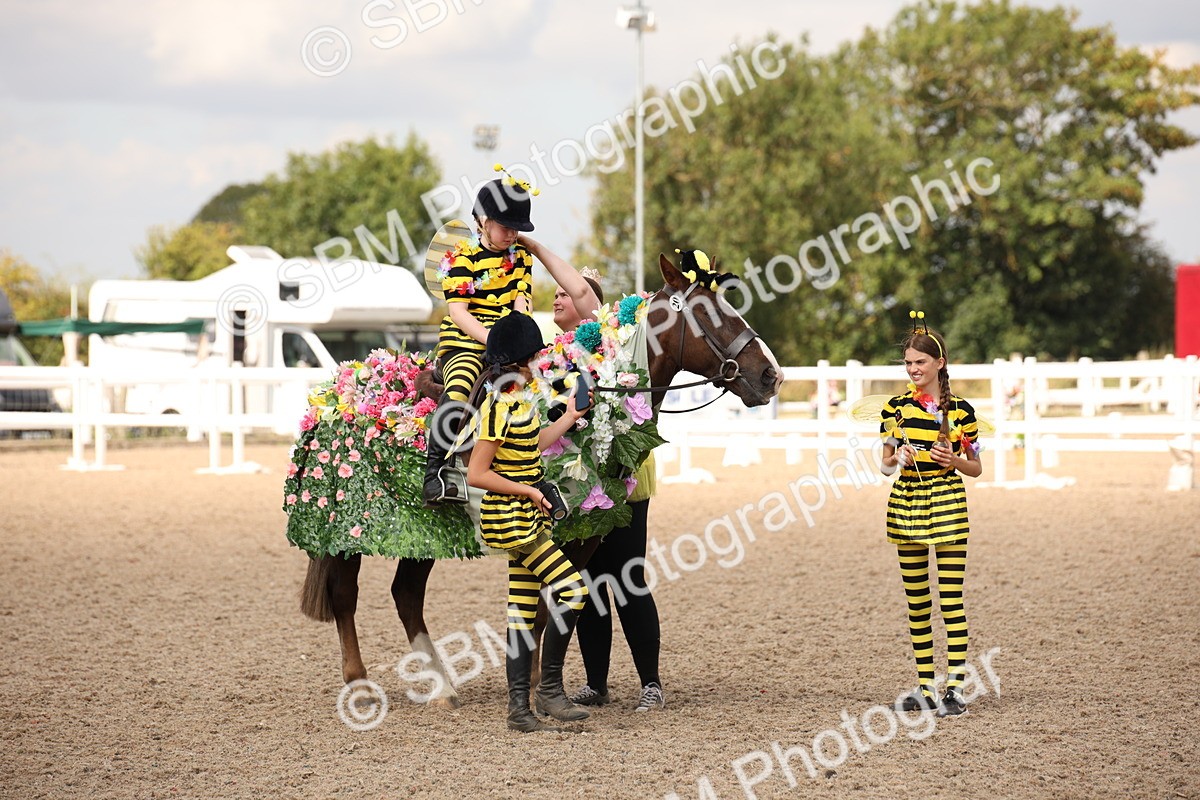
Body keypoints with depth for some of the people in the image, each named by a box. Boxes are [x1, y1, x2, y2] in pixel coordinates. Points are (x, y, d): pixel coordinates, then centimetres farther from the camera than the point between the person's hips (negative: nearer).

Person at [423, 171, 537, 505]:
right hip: (464, 342, -5)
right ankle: (435, 473, -37)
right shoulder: (462, 258, 0)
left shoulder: (520, 256, 17)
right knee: (457, 391, -35)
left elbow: (523, 301, 6)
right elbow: (457, 311, -8)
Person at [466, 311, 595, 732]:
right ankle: (550, 688, -4)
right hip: (513, 519, -10)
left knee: (523, 610, 8)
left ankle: (519, 708, 9)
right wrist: (528, 491, -15)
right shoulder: (499, 409, -19)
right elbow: (476, 474, -19)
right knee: (573, 590, -12)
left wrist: (569, 418, 23)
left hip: (527, 517, 10)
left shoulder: (521, 401, 9)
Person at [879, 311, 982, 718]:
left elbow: (976, 468, 6)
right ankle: (924, 688, 13)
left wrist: (954, 461, -14)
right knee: (917, 603, 7)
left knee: (951, 600, -6)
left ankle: (955, 687, -5)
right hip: (906, 503, 3)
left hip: (947, 503, -3)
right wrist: (898, 457, -11)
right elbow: (886, 465, 10)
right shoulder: (895, 408, 5)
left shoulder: (960, 410, -1)